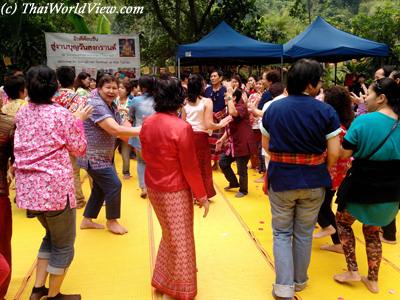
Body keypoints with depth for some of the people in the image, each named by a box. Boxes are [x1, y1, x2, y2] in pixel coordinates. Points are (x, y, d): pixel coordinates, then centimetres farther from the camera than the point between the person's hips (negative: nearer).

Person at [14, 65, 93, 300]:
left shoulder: (22, 113, 7)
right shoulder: (61, 114, -11)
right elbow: (79, 149, -4)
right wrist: (78, 120, 6)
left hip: (28, 187, 7)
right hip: (54, 188, -7)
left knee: (52, 235, 28)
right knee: (64, 245, 13)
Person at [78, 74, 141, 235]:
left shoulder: (112, 106, 9)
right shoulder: (96, 105, -23)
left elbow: (119, 130, 6)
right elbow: (115, 130, -34)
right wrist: (141, 130, -33)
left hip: (104, 155, 10)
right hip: (94, 156, -10)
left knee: (100, 188, 15)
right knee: (114, 185, -7)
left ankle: (87, 220, 30)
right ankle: (111, 221, 13)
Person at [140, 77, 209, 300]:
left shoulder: (147, 123, -3)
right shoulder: (182, 127, -23)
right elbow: (190, 166, -18)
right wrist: (202, 195, -7)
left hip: (153, 187, 7)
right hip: (176, 191, -7)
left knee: (169, 234, 26)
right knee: (180, 240, 12)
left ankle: (163, 279, 43)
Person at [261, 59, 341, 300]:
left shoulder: (273, 108, -5)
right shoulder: (326, 111, -11)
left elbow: (266, 146, 3)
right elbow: (334, 153, -10)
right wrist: (323, 172, 8)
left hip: (281, 180, 1)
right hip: (313, 181, 0)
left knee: (282, 232, 14)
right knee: (304, 233, 17)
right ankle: (299, 280, 33)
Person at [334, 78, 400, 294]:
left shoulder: (363, 121, -17)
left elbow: (344, 154, -16)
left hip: (362, 187, -5)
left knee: (343, 221, 21)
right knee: (372, 231, 23)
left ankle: (352, 271, 21)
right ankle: (372, 280, 30)